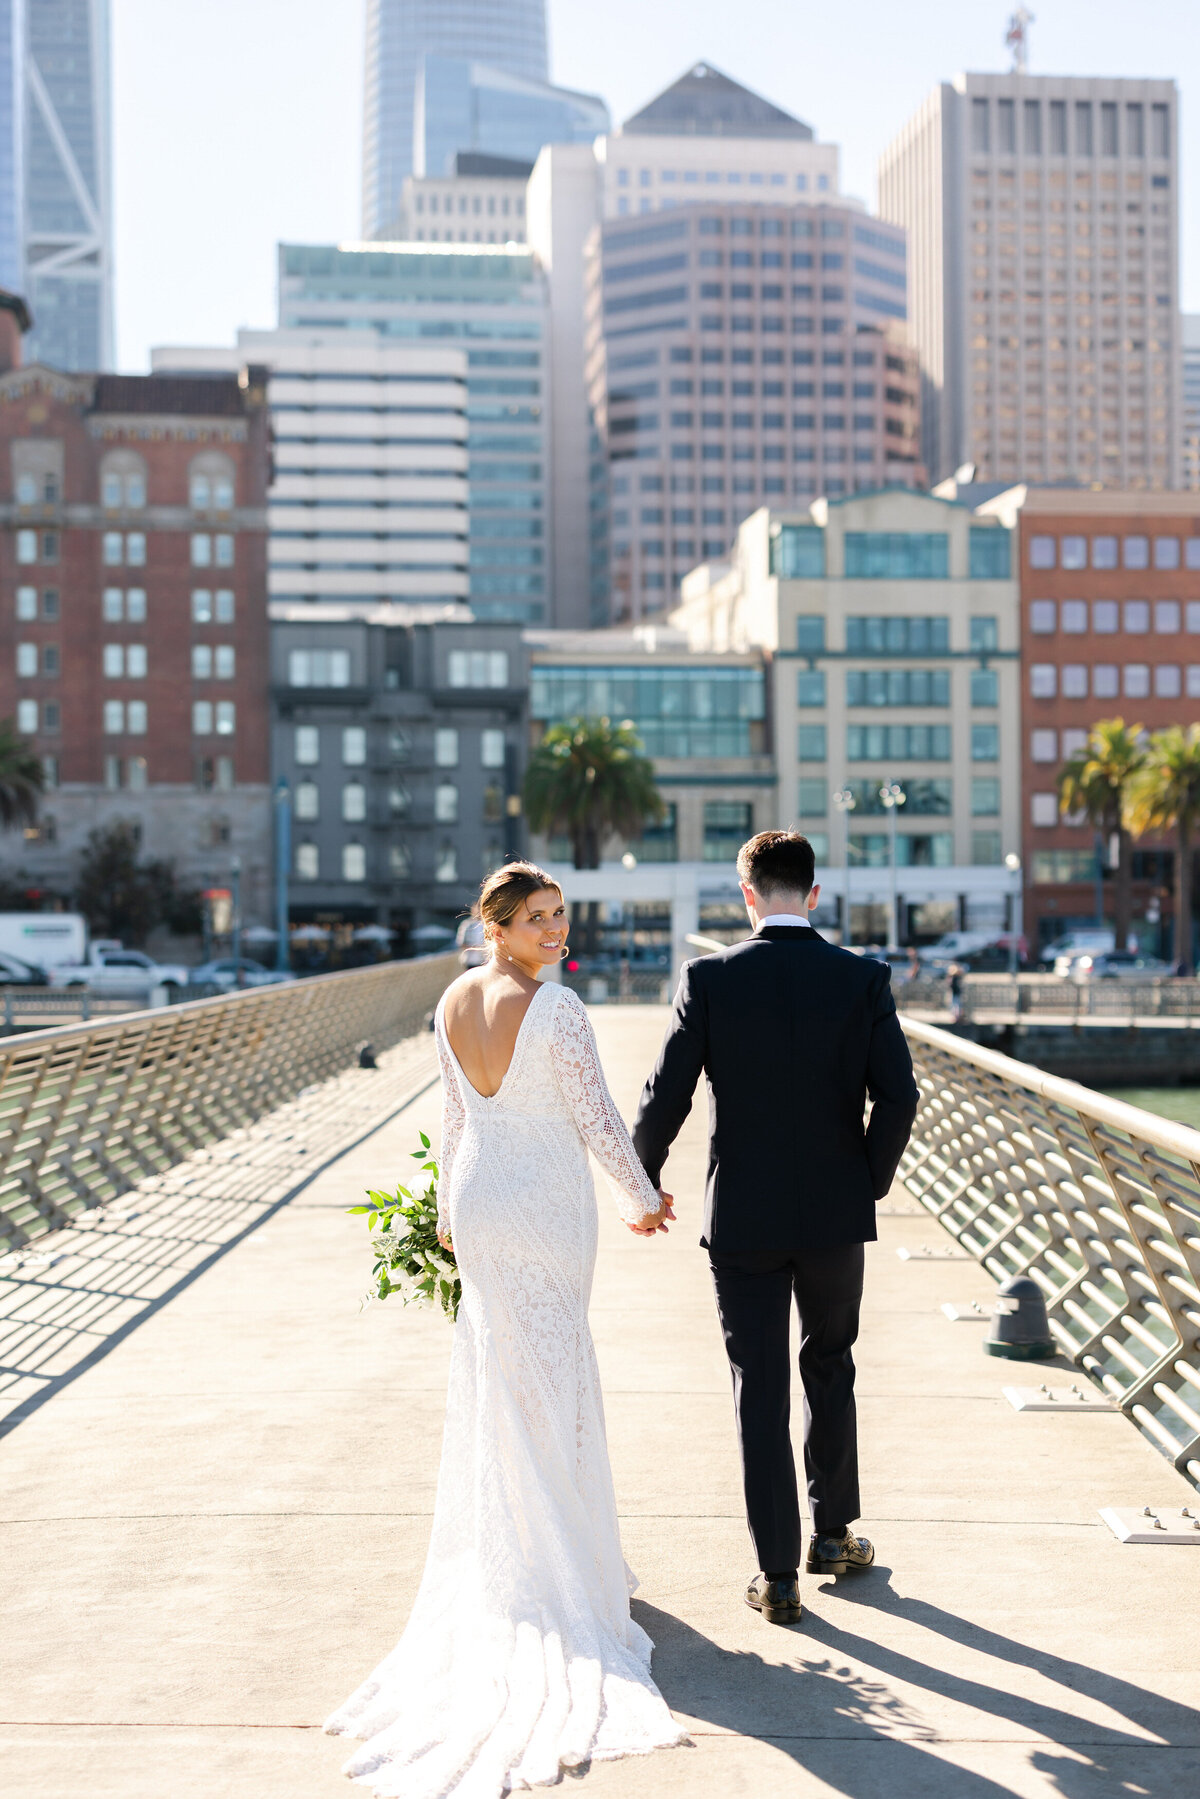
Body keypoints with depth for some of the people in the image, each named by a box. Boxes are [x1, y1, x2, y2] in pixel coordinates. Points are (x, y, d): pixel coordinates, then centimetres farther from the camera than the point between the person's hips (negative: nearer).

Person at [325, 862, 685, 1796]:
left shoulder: (452, 1002, 0)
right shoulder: (557, 1007, -20)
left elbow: (455, 1116, 9)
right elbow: (596, 1115, -15)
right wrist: (642, 1196, -1)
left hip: (478, 1196, 6)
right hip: (548, 1203, -6)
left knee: (493, 1367, 16)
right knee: (548, 1373, 6)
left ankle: (495, 1544, 26)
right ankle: (553, 1560, 16)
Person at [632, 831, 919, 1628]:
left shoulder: (710, 978, -9)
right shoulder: (863, 979, -6)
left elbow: (666, 1097, -9)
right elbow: (899, 1097, -10)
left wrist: (645, 1185, 7)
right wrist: (871, 1181, 7)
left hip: (742, 1217, -1)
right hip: (836, 1216, 2)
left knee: (760, 1390, 6)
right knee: (830, 1369, 22)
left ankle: (778, 1576, 9)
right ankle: (833, 1532, 35)